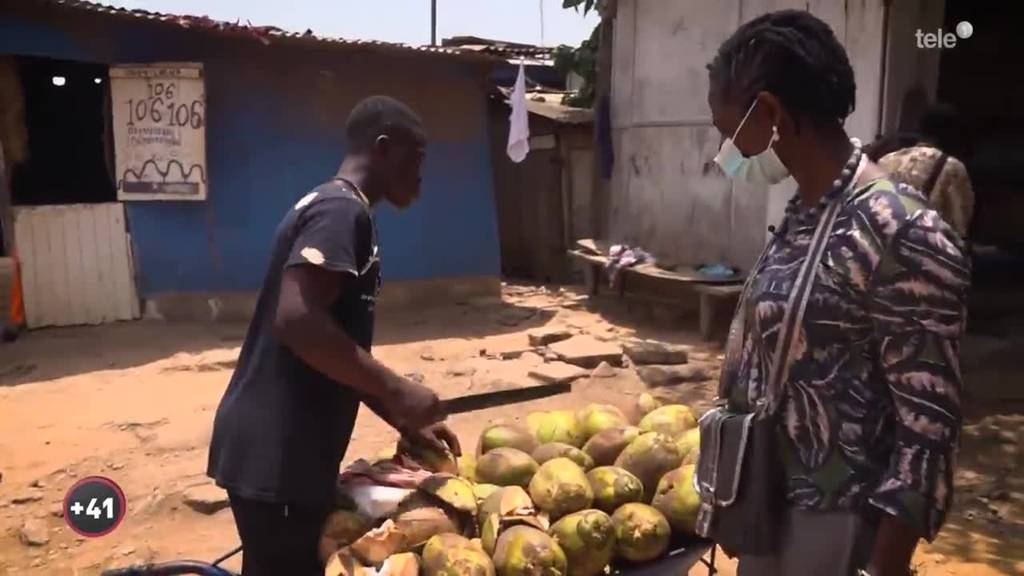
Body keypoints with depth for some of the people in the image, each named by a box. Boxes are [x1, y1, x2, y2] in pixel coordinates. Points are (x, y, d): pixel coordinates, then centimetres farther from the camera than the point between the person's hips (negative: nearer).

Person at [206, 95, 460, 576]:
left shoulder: (335, 210, 17)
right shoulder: (341, 211, -14)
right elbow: (298, 321, -27)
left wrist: (404, 423, 16)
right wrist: (397, 392, -18)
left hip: (285, 450, 10)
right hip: (275, 453, -10)